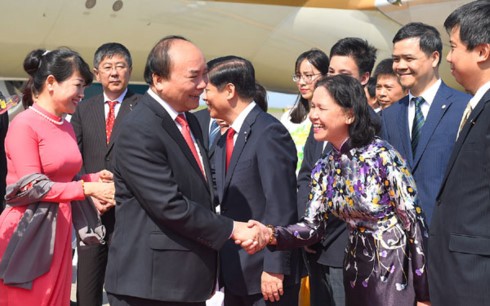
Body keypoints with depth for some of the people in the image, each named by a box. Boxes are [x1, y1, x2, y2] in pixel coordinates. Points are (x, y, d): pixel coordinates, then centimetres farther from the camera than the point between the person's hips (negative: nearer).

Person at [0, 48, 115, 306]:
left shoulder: (66, 127, 13)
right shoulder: (24, 124, -13)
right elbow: (32, 187, -17)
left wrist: (95, 178, -2)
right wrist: (88, 188, -18)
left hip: (59, 230, 8)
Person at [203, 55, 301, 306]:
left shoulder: (269, 132, -14)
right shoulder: (224, 141, 13)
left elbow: (281, 206, -18)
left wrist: (274, 268, -20)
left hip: (266, 275, -8)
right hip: (234, 275, 8)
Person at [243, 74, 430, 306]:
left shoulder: (381, 156, -17)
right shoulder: (323, 169, 2)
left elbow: (413, 219, -15)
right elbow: (313, 225, 0)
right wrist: (271, 234, -21)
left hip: (396, 274, -6)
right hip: (357, 274, 6)